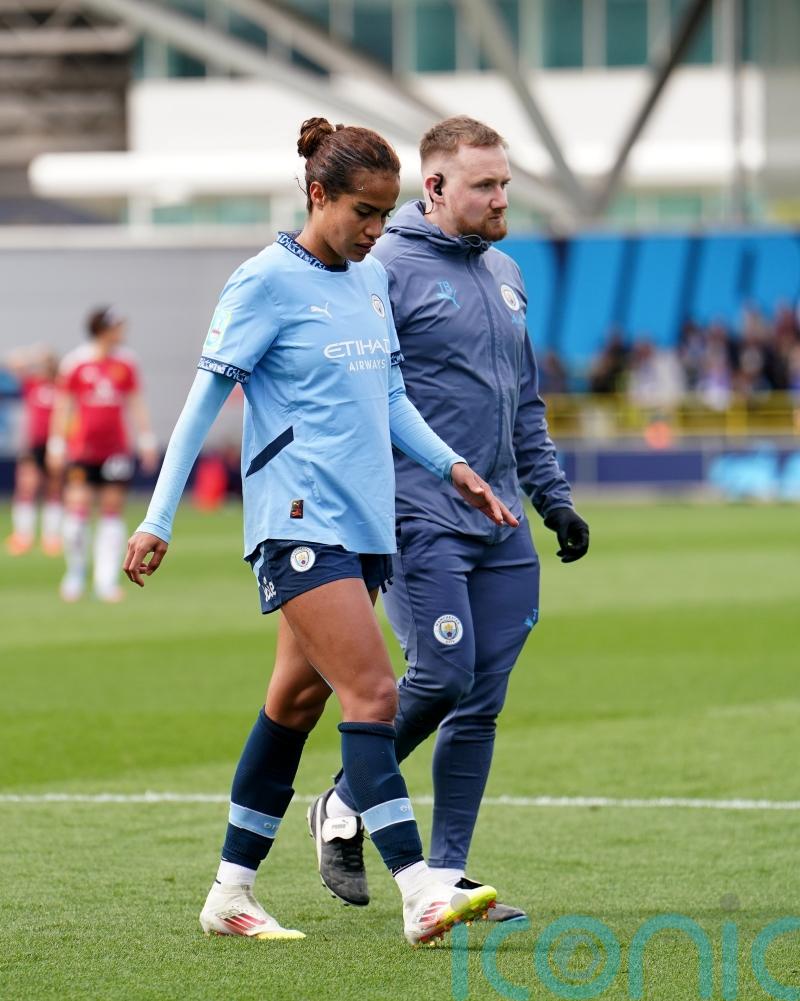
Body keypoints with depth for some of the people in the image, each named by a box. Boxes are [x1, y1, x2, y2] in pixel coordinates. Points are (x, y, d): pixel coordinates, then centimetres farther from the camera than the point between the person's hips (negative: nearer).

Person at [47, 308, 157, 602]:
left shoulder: (126, 363, 5)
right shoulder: (75, 363, -3)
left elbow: (135, 404, 11)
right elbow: (62, 406, 2)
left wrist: (147, 442, 7)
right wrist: (56, 446, 1)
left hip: (116, 450, 3)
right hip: (81, 449, -3)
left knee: (112, 509, 1)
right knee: (77, 507, -7)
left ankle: (107, 580, 4)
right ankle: (75, 573, 11)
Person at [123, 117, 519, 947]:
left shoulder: (371, 280, 14)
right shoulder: (268, 282, -7)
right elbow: (203, 402, -5)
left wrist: (451, 468, 9)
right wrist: (158, 520, -6)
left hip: (363, 526, 8)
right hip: (299, 522, -8)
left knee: (298, 700, 10)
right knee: (372, 693, -17)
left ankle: (231, 893, 19)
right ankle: (419, 894, -23)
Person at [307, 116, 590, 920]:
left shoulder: (504, 274, 17)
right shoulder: (386, 270, -8)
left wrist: (554, 498, 19)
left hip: (500, 524, 7)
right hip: (420, 521, -7)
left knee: (481, 700, 4)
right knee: (443, 674, -14)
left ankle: (446, 872, 10)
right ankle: (343, 808, 10)